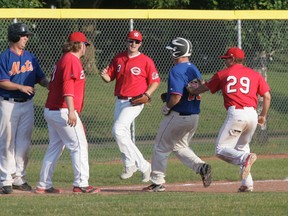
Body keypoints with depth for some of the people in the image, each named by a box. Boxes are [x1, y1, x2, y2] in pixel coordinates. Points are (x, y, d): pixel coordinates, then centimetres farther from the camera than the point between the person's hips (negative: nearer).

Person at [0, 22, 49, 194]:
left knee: (24, 143, 6)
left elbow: (40, 77, 12)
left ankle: (19, 178, 14)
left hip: (27, 104, 6)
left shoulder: (30, 57, 11)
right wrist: (21, 87, -24)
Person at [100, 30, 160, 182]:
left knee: (118, 130, -20)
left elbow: (155, 81, -3)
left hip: (135, 102, -7)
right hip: (119, 101, 7)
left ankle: (131, 164, -10)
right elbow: (110, 77, 11)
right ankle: (143, 166, 18)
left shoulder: (146, 61, -5)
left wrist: (147, 95, -19)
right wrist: (104, 75, -13)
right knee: (123, 136, 9)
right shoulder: (118, 59, 10)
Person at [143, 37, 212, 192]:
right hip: (194, 117, 8)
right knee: (180, 146, 23)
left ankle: (157, 182, 11)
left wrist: (167, 107, -8)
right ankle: (201, 167, 1)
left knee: (161, 147, 7)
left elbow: (176, 97, -27)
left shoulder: (177, 70, -19)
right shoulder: (194, 70, 8)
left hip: (177, 116, -8)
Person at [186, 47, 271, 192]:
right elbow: (267, 96, 10)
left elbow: (204, 88, 27)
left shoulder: (223, 74, 13)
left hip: (235, 114, -4)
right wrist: (263, 116, 22)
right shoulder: (255, 75, 16)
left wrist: (192, 90, 48)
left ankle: (245, 158, -32)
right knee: (242, 147, 21)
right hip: (252, 114, 4)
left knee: (221, 150, -3)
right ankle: (247, 184, 10)